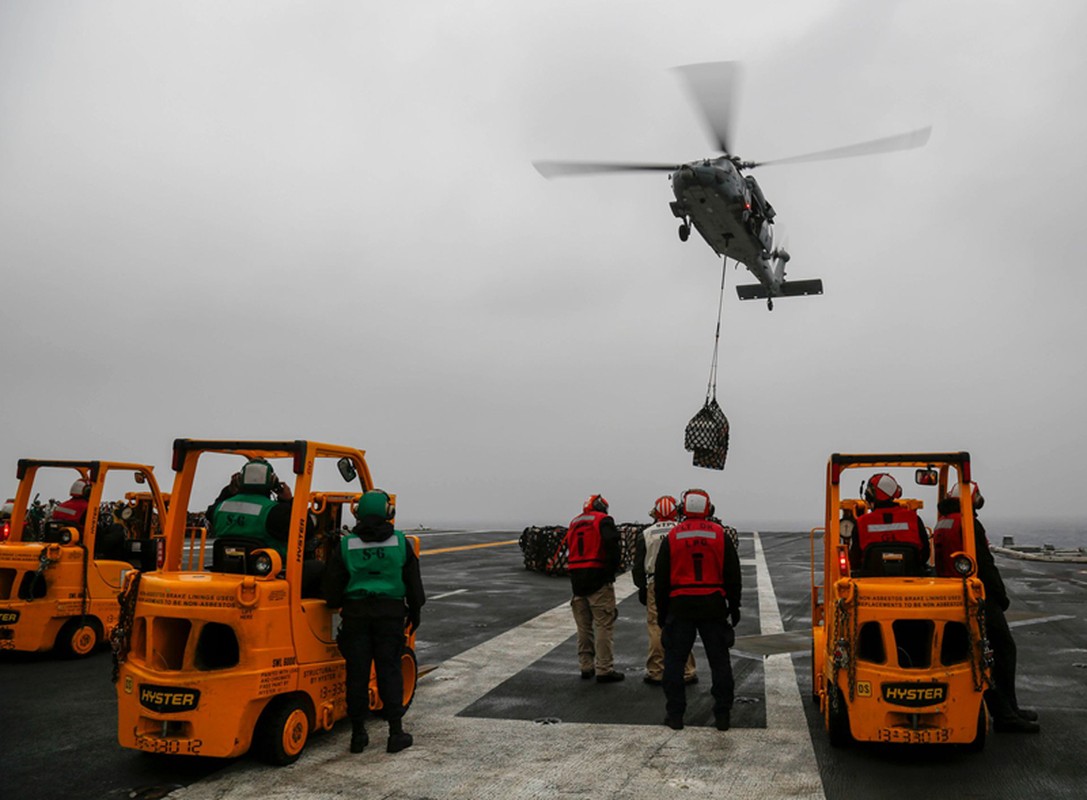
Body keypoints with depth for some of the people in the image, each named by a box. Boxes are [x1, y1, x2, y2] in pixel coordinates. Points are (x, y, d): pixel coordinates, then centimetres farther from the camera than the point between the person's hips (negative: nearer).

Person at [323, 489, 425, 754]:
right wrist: (414, 612, 17)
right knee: (389, 671, 5)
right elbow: (414, 582, 6)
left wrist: (337, 605, 20)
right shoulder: (401, 543, 0)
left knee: (357, 673, 7)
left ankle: (358, 734, 14)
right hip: (390, 613, 0)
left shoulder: (346, 545, -2)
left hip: (355, 614, 0)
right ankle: (396, 733, 8)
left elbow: (333, 587, 1)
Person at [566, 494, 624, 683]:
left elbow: (569, 550, 16)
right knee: (603, 625, -2)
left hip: (577, 580, 7)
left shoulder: (574, 523, 17)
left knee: (584, 626, 15)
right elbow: (613, 544, -18)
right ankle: (604, 670, -1)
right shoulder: (602, 520, -5)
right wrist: (612, 568, -8)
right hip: (598, 579, -7)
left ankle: (586, 667, 21)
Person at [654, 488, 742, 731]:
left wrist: (662, 611, 12)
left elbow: (661, 578, 3)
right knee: (719, 660, 9)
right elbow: (733, 575, 4)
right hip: (714, 606, 1)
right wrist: (734, 607, 13)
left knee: (674, 659, 7)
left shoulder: (672, 537, -1)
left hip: (680, 606, -1)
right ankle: (722, 715, 13)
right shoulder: (720, 536, 0)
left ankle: (675, 714, 9)